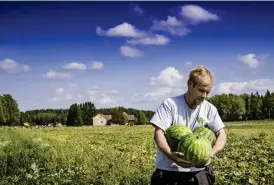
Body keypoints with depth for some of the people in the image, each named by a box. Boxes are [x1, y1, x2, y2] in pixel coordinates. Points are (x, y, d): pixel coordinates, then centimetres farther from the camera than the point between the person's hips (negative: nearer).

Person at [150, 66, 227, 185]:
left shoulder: (210, 109, 3)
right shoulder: (170, 104, -7)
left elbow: (221, 135, 2)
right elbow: (158, 133, -11)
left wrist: (211, 154, -18)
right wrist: (171, 155, -29)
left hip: (197, 172, 3)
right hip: (168, 171, -2)